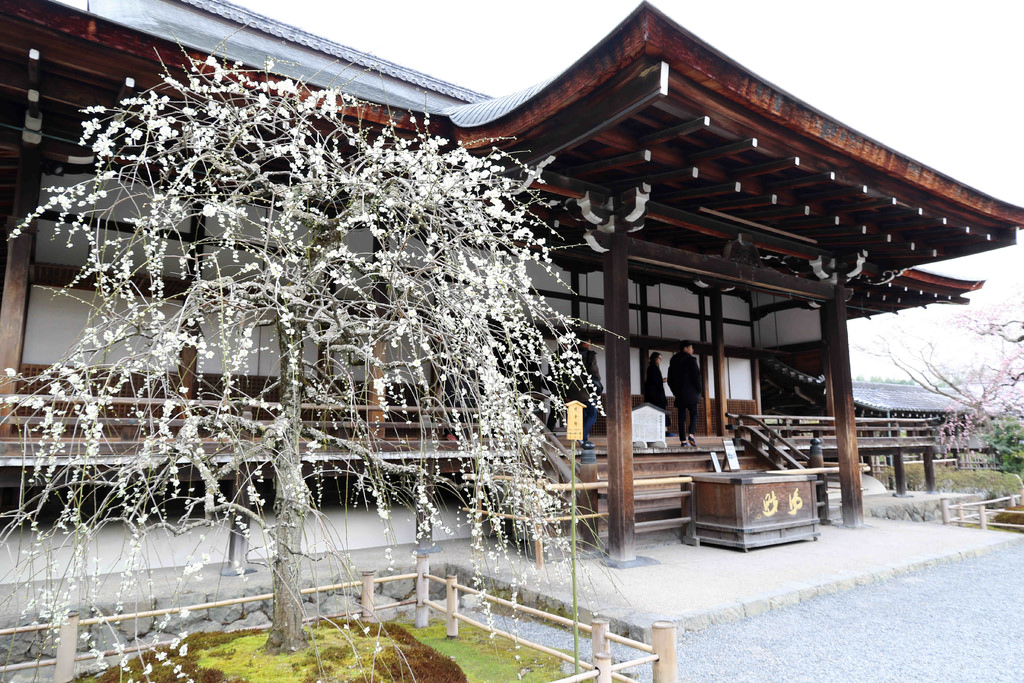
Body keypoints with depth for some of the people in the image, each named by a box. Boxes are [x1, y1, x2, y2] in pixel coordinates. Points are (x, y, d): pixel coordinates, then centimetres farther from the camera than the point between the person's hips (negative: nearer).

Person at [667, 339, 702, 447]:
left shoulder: (673, 361, 12)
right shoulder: (690, 359, -5)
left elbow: (670, 380, 14)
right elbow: (696, 376, -11)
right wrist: (699, 390, 0)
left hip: (679, 394, 5)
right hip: (691, 393, -4)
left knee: (682, 417, 4)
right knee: (693, 415, 4)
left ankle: (683, 440, 0)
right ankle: (691, 434, -15)